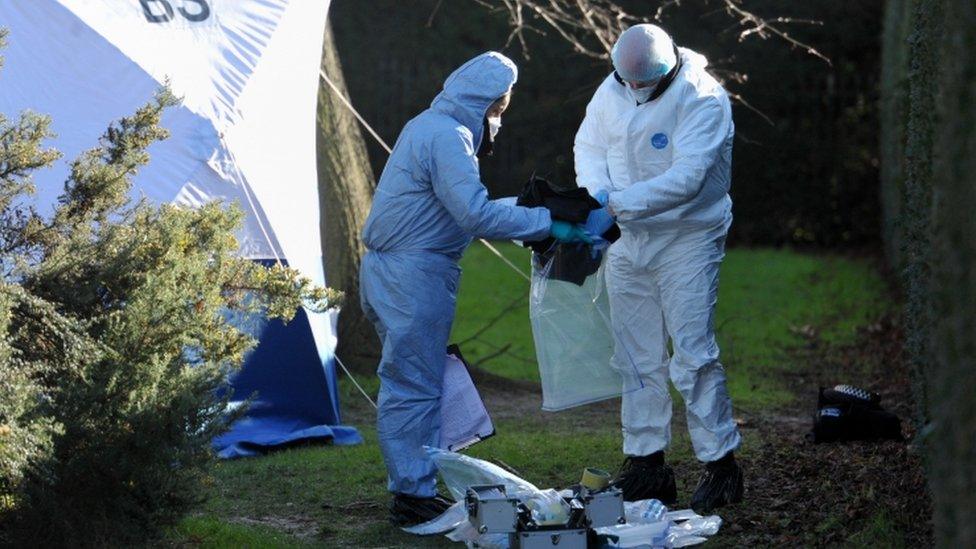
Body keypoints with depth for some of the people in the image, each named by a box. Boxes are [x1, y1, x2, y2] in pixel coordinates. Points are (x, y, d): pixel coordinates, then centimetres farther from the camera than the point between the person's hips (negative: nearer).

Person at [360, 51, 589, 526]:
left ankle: (415, 488, 17)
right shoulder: (446, 136, -16)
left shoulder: (428, 127, 18)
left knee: (416, 384, 13)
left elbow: (463, 207, 20)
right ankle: (413, 496, -2)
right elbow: (476, 214, -23)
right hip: (413, 274, -10)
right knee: (414, 388, -6)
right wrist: (545, 223, -18)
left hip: (394, 270, 10)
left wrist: (524, 211, 13)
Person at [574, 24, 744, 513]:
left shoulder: (704, 99, -19)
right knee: (637, 356, 9)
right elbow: (588, 145, 7)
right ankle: (645, 465, 17)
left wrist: (619, 203, -29)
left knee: (693, 355, -9)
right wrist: (598, 193, -13)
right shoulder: (613, 89, 0)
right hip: (627, 241, 6)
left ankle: (721, 465, 0)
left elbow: (687, 177, -26)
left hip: (688, 239, -6)